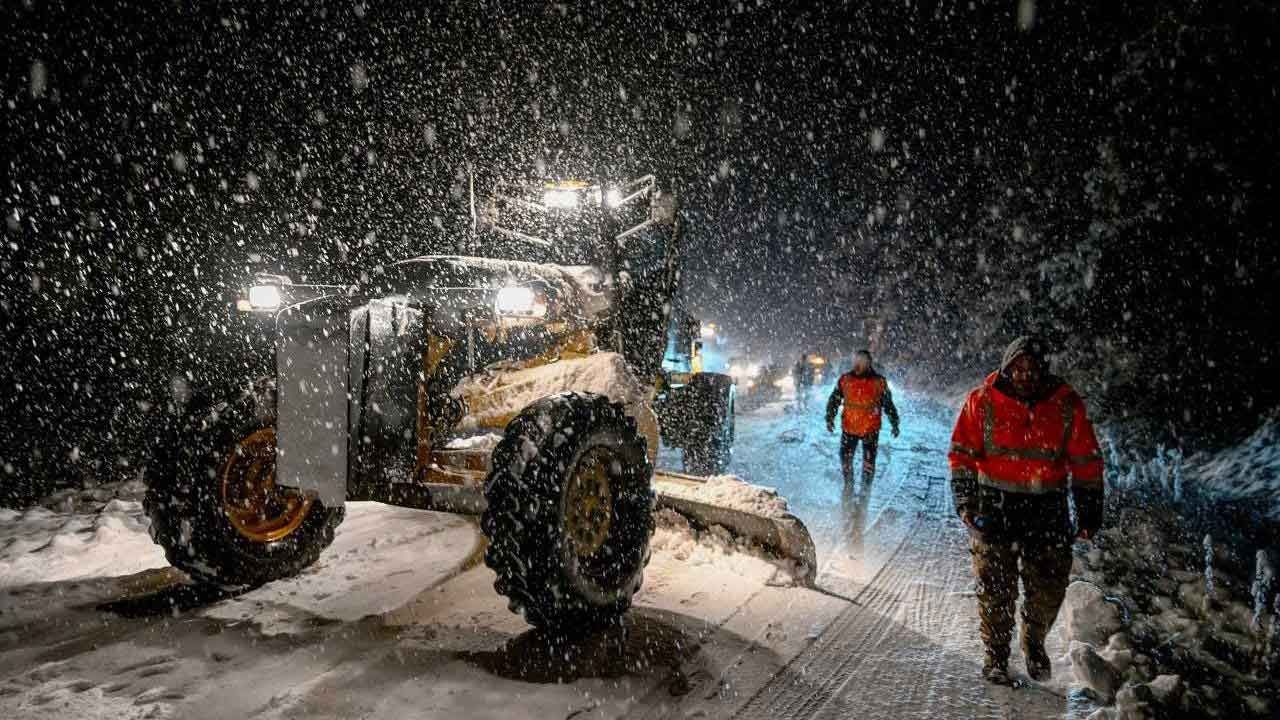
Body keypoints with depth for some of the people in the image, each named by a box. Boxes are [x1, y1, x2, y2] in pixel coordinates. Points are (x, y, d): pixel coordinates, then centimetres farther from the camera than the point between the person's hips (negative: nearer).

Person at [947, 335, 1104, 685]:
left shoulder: (1067, 404, 1)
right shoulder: (982, 401, -2)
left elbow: (1086, 462, 7)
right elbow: (962, 454, 0)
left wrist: (1090, 511, 5)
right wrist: (965, 501, -8)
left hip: (1048, 508, 2)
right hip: (995, 507, -1)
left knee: (1050, 585, 6)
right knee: (996, 587, 1)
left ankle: (1034, 642, 34)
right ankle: (996, 654, 20)